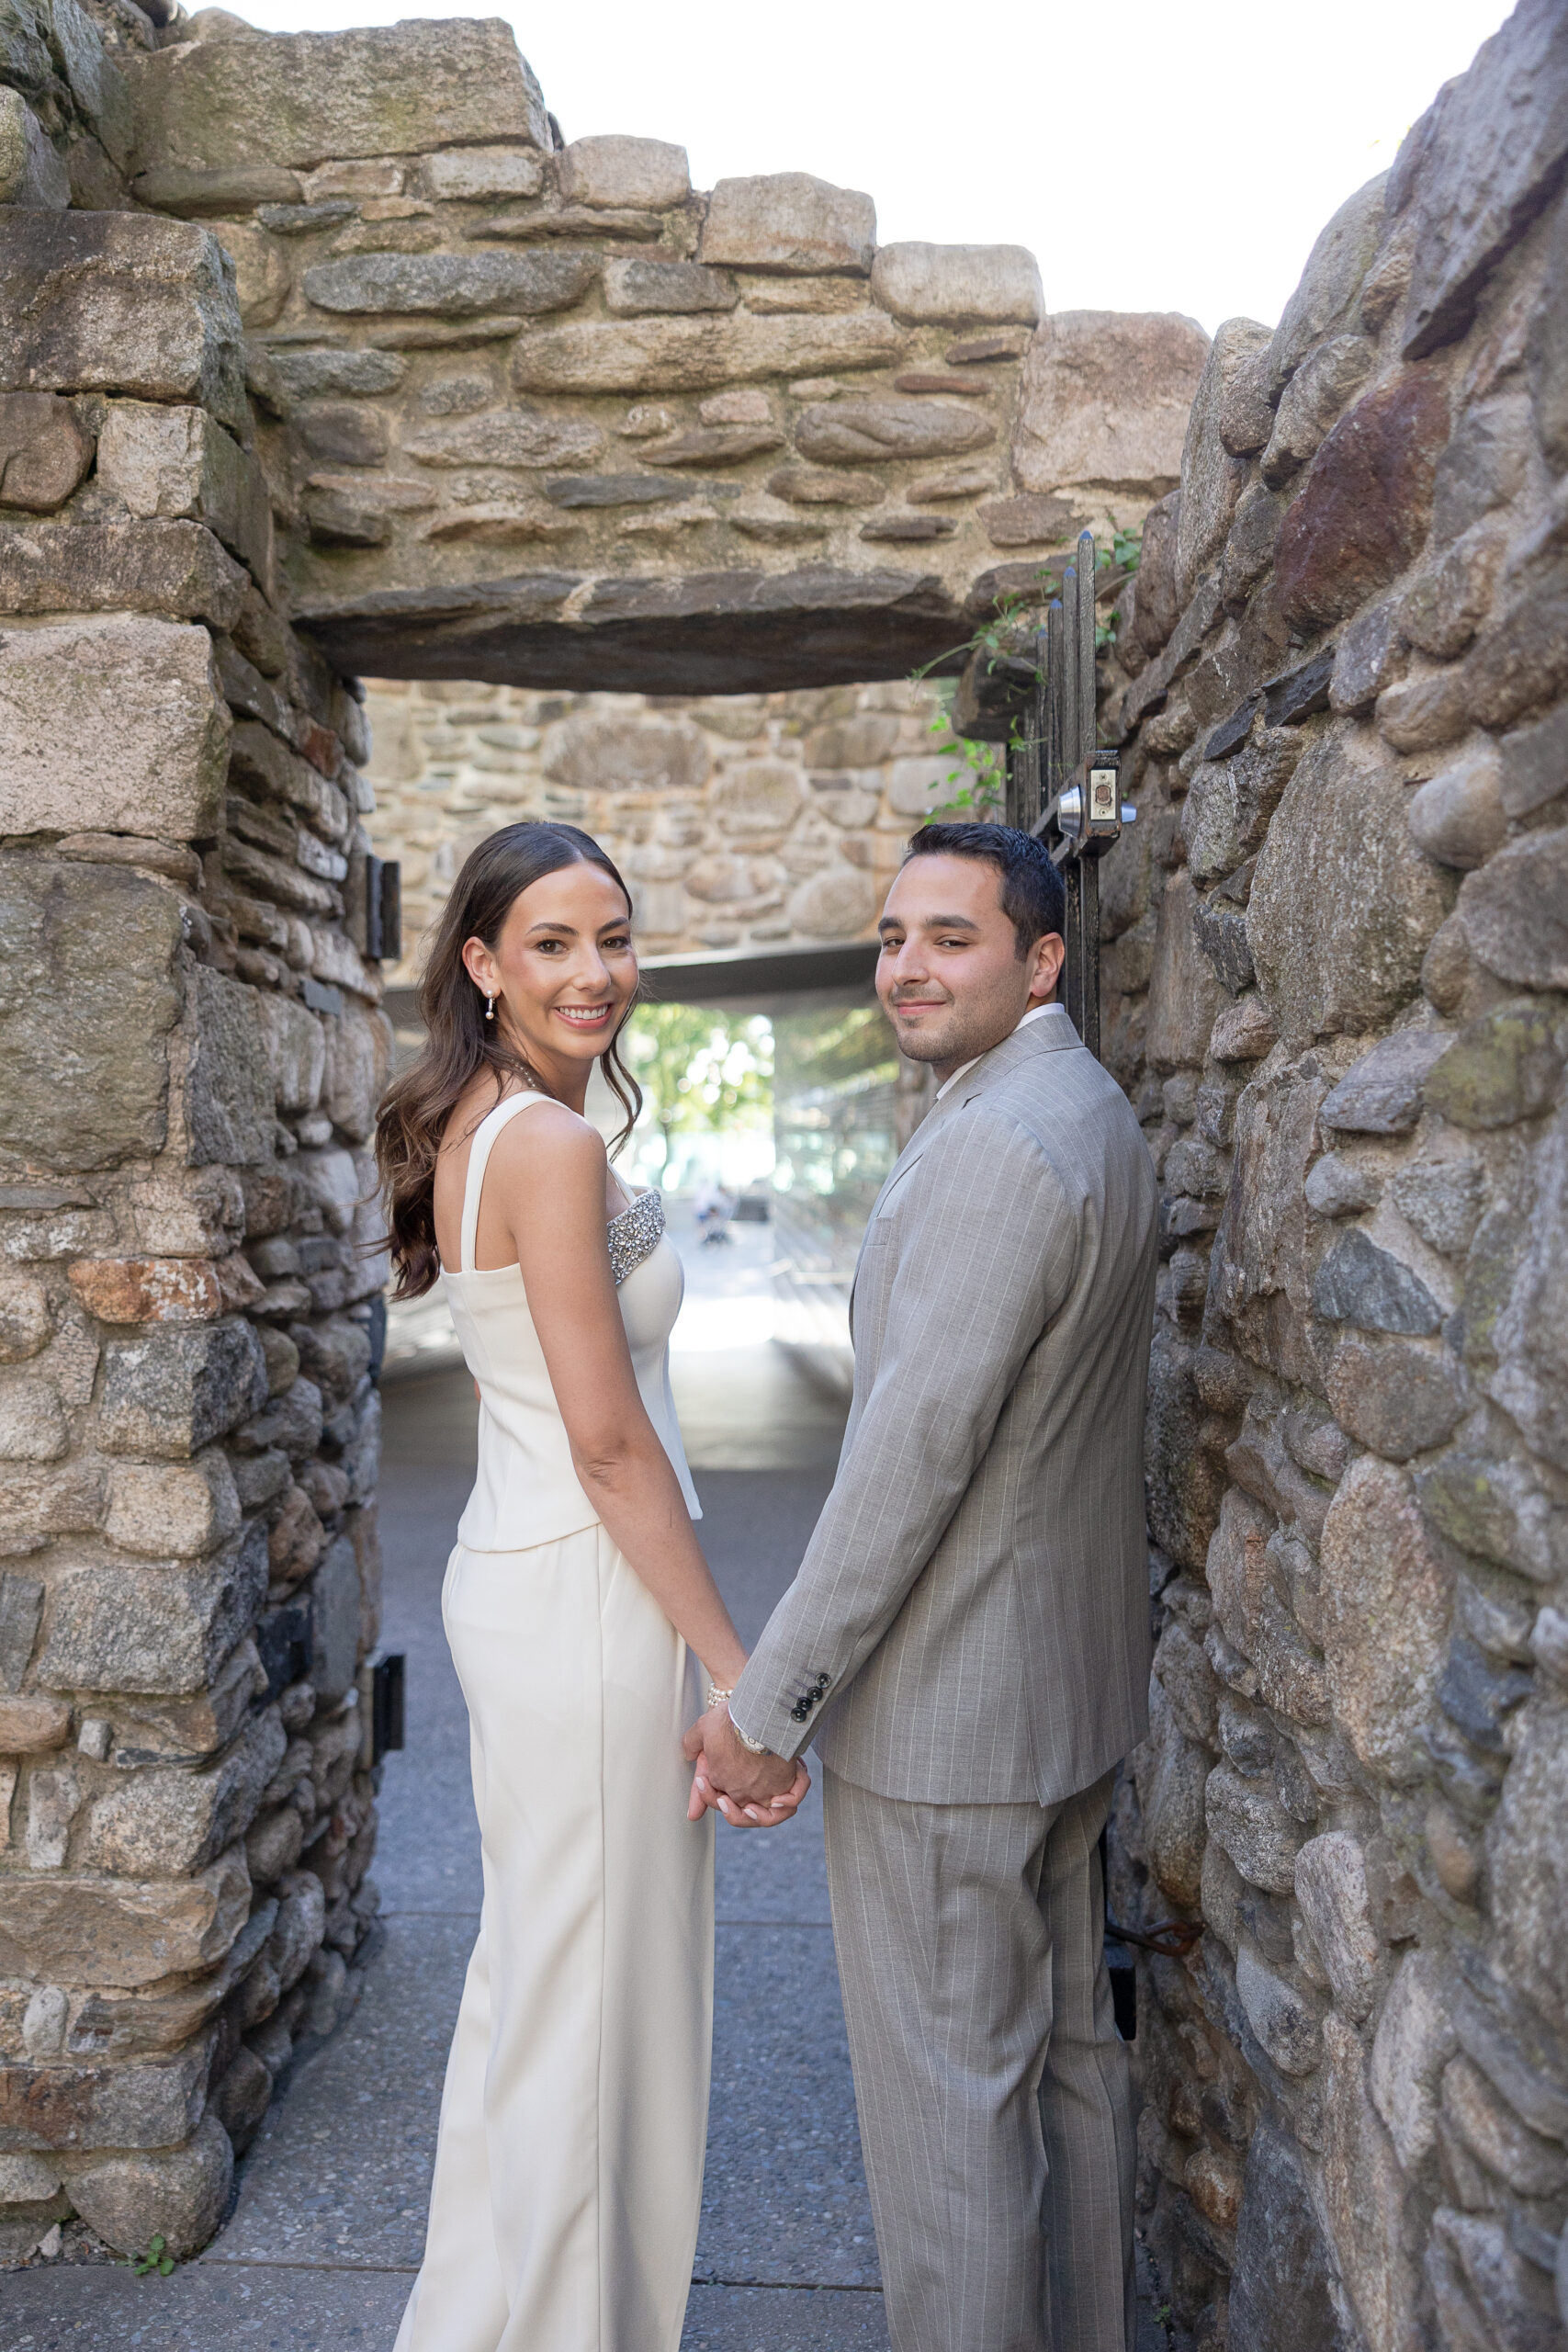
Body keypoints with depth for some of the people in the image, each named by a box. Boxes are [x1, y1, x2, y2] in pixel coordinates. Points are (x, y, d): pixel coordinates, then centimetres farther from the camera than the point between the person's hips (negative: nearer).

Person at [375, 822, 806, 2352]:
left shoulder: (470, 1132, 11)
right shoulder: (556, 1145, -18)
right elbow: (610, 1440, -21)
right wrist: (738, 1674, -17)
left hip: (509, 1577, 10)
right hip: (589, 1596, -10)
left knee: (526, 1974, 22)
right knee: (599, 1999, 5)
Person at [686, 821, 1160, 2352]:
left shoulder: (997, 1146, -23)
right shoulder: (1092, 1113, 10)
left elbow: (913, 1458, -25)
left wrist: (770, 1705, -18)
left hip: (945, 1709, -10)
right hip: (1069, 1678, 10)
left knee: (944, 2085, 5)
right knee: (1062, 2044, 22)